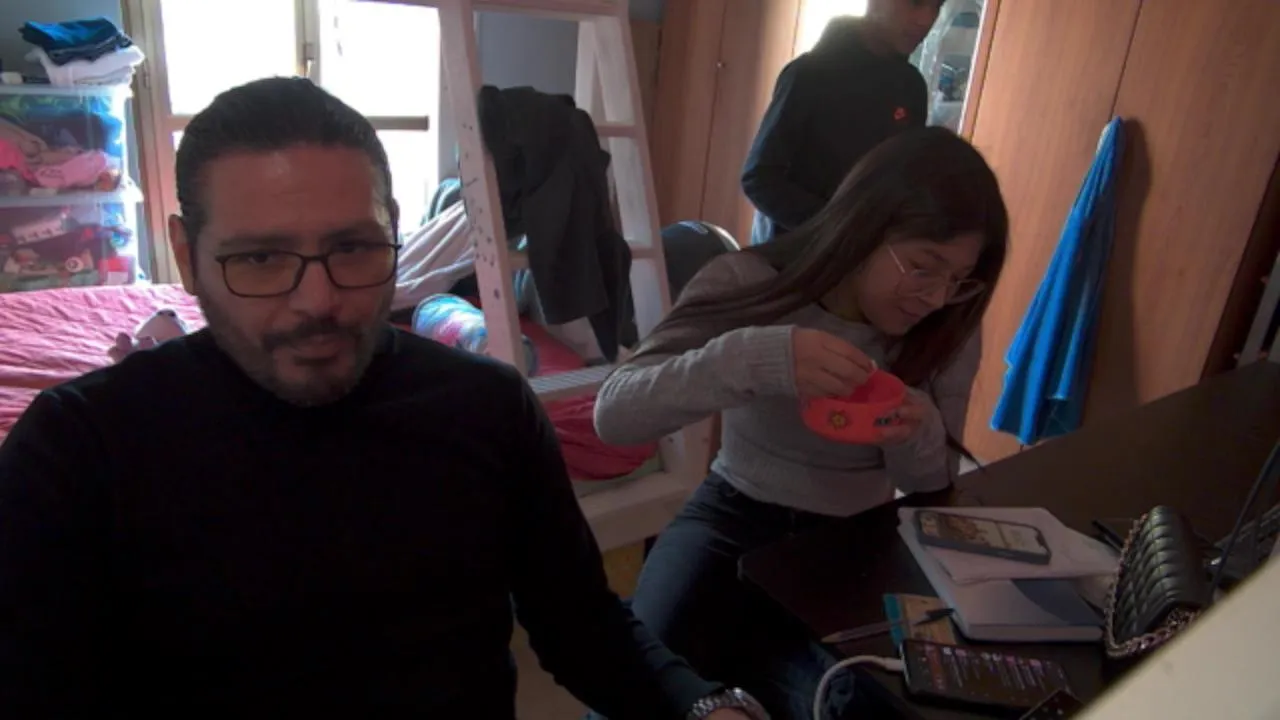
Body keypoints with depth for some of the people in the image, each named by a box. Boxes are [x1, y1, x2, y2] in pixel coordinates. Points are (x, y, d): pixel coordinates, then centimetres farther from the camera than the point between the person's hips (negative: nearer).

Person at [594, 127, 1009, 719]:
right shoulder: (748, 282, -15)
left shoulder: (948, 336, -6)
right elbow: (614, 414, -25)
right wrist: (756, 357, -41)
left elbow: (932, 494, 2)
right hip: (732, 519, -2)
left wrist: (919, 438, -24)